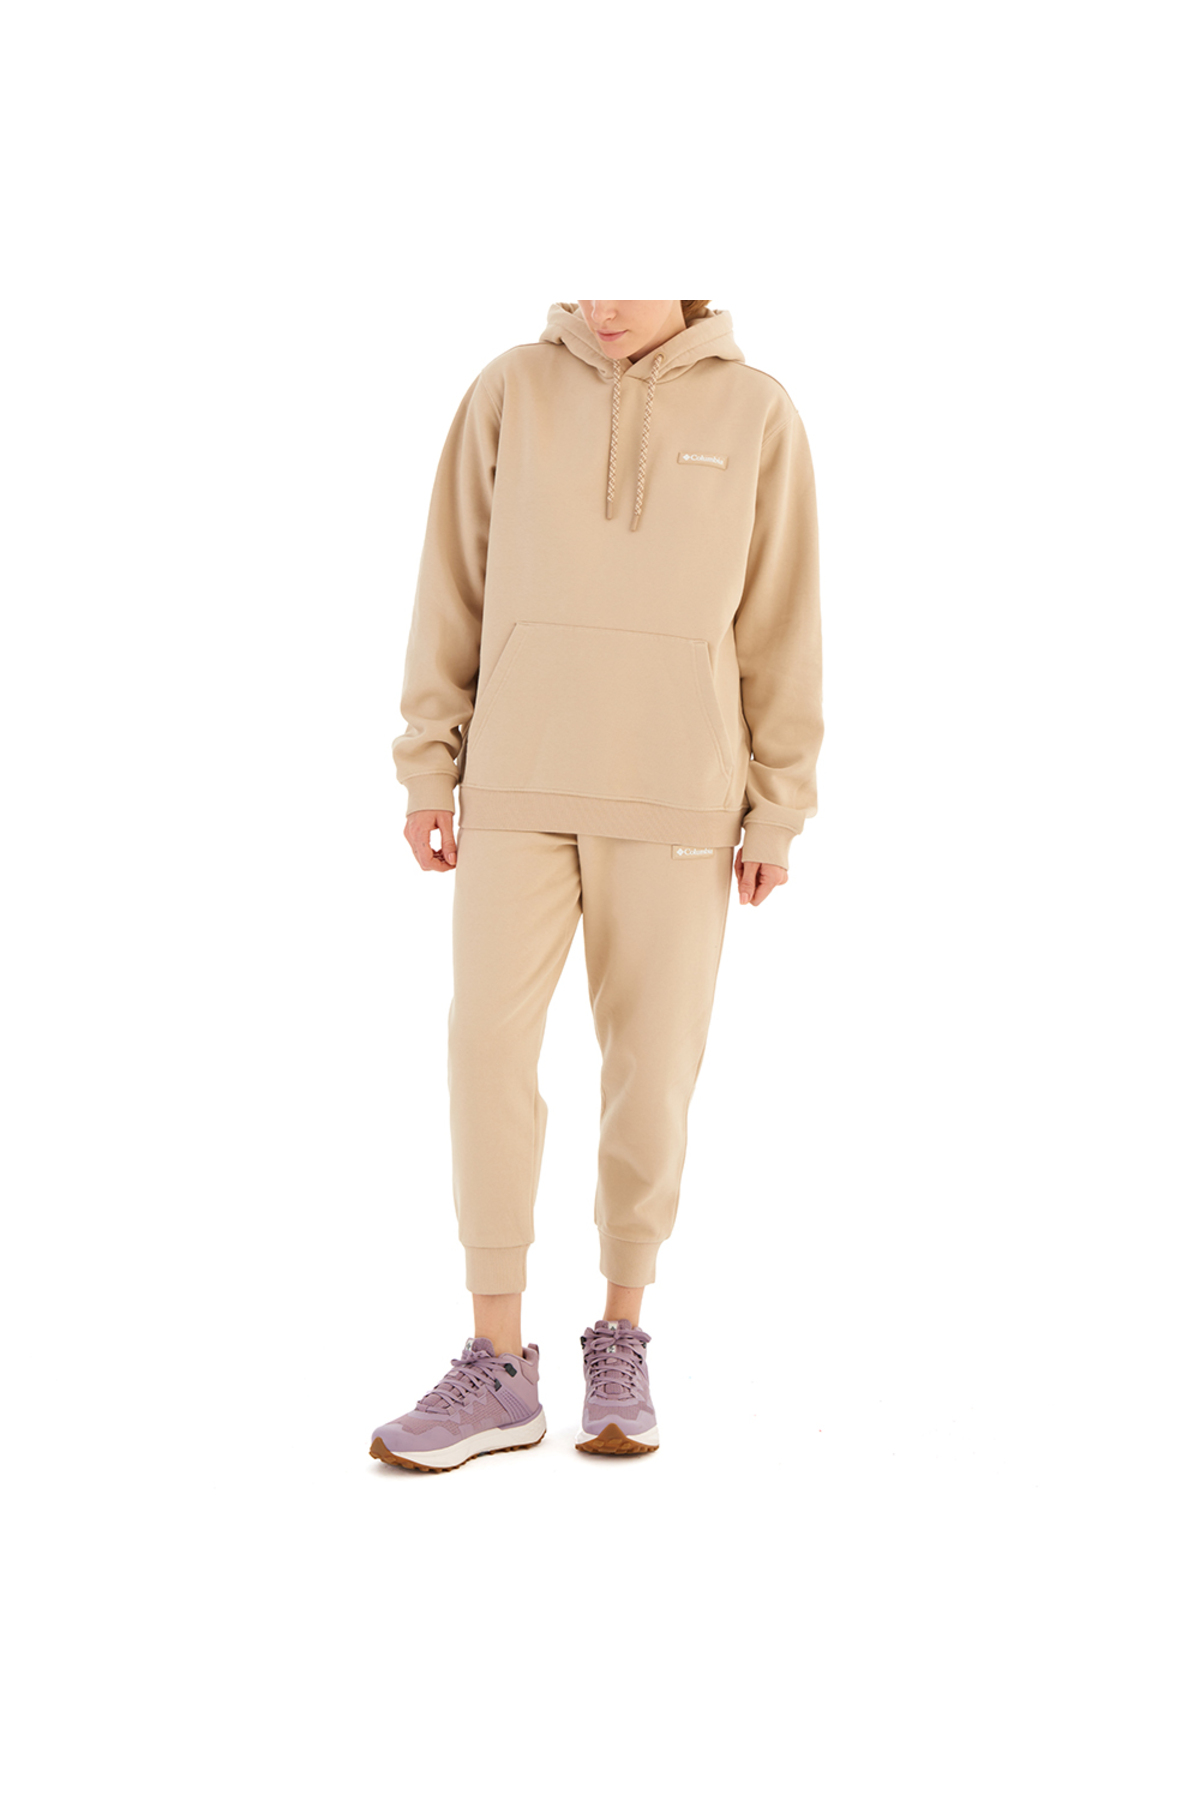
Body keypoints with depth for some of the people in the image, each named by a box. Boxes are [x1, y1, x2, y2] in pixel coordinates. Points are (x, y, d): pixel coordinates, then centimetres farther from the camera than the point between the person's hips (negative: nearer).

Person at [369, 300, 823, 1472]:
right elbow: (455, 590, 6)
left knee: (651, 1066, 2)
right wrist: (427, 771, 1)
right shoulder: (509, 392, 4)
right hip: (520, 789, 1)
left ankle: (619, 1343, 19)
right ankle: (497, 1370, 1)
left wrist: (777, 814, -2)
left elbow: (781, 626, 2)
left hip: (677, 801, -1)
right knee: (488, 1049, -8)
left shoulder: (756, 414, 2)